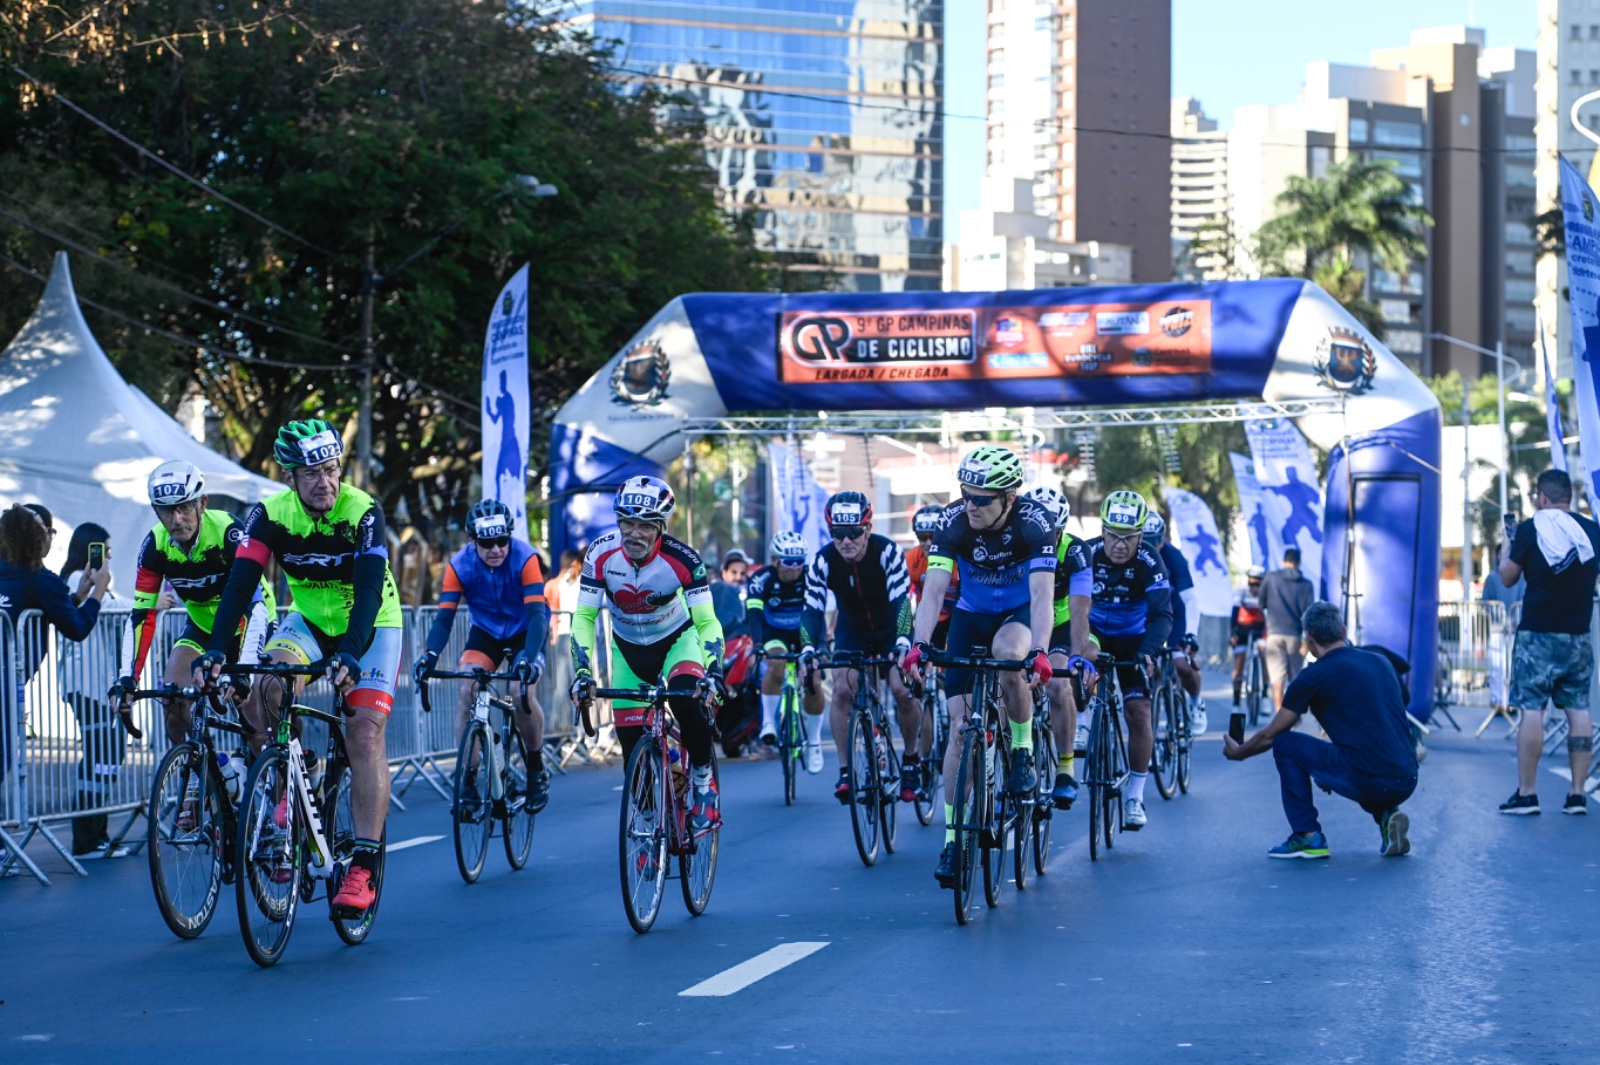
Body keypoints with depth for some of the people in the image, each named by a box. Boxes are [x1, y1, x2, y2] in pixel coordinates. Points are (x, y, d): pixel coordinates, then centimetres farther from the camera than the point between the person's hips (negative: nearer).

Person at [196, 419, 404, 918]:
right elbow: (240, 586, -24)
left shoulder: (363, 512, -26)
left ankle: (364, 867, -17)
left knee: (365, 735, -17)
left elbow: (368, 590, -35)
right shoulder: (269, 515, -17)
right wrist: (215, 651, -40)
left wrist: (349, 654, -51)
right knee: (270, 682, -29)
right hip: (309, 622, 3)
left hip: (371, 627, -3)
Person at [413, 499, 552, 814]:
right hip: (486, 631, 3)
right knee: (466, 690, -21)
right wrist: (430, 655, -43)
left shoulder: (525, 558, -28)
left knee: (521, 691, -26)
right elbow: (444, 616, -24)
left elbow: (537, 614, -35)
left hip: (524, 631, -3)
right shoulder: (460, 565, -21)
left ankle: (537, 769, -2)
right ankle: (468, 778, -15)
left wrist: (529, 658, -50)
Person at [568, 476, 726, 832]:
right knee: (632, 746, -3)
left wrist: (713, 672, -41)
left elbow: (707, 623, -26)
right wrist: (583, 673, -31)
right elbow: (584, 618, -18)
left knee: (690, 703, -32)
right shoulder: (601, 555, -25)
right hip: (628, 647, 2)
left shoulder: (682, 559, -29)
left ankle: (703, 781, -8)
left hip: (677, 639, -2)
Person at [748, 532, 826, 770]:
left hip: (802, 632, 1)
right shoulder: (761, 580, -26)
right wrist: (758, 644, -54)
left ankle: (814, 742, 4)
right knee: (776, 665, -32)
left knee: (813, 682, -14)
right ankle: (768, 722, -19)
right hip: (774, 632, -1)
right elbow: (754, 614, -37)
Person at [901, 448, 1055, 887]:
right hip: (971, 615, 2)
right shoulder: (953, 522, -23)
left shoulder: (1035, 522, -28)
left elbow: (1042, 593, -37)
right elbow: (934, 588, -30)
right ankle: (953, 837, -3)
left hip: (1021, 613, -2)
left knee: (1007, 652, -37)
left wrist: (1039, 652, -52)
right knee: (960, 725, -9)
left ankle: (1023, 750, -12)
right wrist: (919, 644, -46)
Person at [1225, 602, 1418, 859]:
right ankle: (1387, 815, 12)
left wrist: (1237, 752, 31)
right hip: (1407, 783, 7)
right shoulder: (1381, 662, 17)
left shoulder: (1314, 676, 0)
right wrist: (1332, 770, 42)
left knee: (1285, 744, 10)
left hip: (1368, 779, -7)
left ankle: (1308, 837, 9)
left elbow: (1269, 737, 11)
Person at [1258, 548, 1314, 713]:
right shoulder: (1306, 584, 1)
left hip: (1275, 633, -1)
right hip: (1295, 635, 1)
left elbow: (1261, 603, 8)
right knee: (1295, 677, 14)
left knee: (1277, 678, -2)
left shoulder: (1271, 578, 1)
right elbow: (1308, 613, -5)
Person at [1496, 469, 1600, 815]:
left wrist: (1505, 555, 19)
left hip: (1538, 634, -4)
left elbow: (1508, 577, 1)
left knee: (1531, 709, -4)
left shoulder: (1530, 529, -7)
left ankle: (1526, 793, -5)